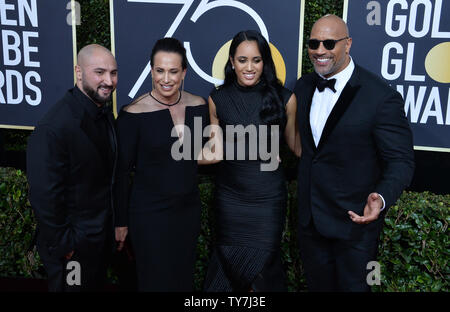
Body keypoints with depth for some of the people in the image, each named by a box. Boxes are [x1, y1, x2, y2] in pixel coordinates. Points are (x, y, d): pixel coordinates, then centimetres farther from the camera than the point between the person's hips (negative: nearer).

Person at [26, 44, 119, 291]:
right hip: (72, 249, -8)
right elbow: (44, 198, -25)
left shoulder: (105, 115, 1)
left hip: (100, 237, 8)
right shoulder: (53, 129, -27)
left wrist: (115, 226, 10)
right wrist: (62, 247, -17)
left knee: (96, 285, 24)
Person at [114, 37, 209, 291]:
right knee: (156, 280, 9)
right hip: (150, 213, -4)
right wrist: (121, 221, -4)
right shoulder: (133, 114, -15)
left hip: (189, 208, 5)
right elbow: (122, 171, -8)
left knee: (184, 277, 19)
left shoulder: (199, 106, -2)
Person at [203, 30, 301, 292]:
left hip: (268, 195, -1)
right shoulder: (218, 99, -2)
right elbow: (215, 149, 7)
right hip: (230, 194, 2)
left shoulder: (284, 98, -6)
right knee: (231, 260, 14)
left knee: (264, 259, 8)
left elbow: (296, 143, 3)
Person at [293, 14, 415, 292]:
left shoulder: (381, 97, -19)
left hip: (355, 219, -6)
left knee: (352, 285, 13)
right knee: (318, 284, 23)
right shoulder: (303, 86, 0)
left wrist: (382, 198, -36)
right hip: (310, 215, 6)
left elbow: (400, 160, -18)